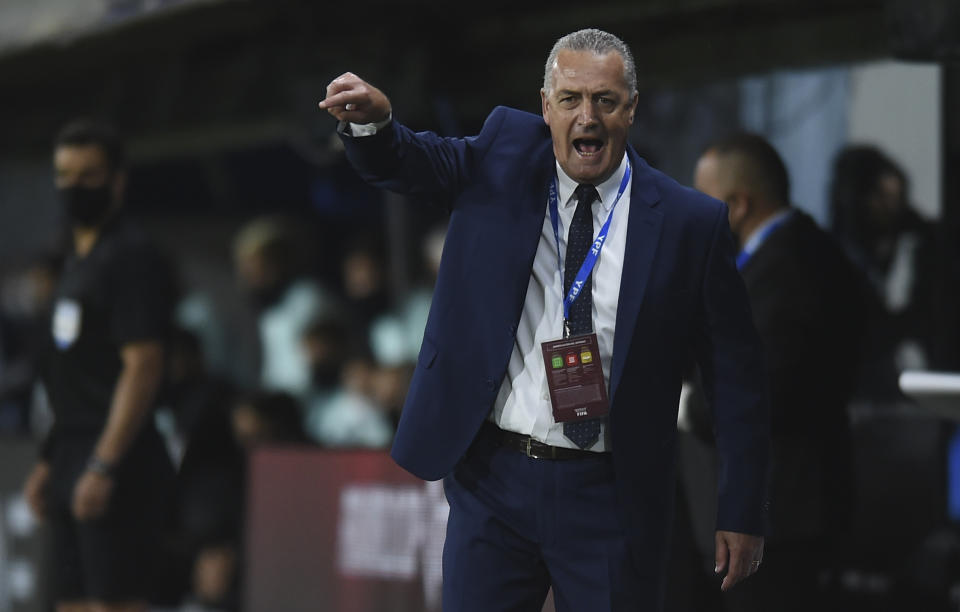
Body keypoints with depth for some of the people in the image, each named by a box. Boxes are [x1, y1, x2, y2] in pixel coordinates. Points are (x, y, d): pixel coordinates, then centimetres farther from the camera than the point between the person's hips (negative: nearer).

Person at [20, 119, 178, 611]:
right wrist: (49, 462, 20)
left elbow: (142, 367, -18)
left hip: (115, 463, -10)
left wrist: (103, 465, -23)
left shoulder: (132, 256, -10)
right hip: (75, 460, 10)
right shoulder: (78, 261, 20)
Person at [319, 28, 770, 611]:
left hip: (609, 495, -2)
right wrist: (371, 119, -28)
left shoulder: (691, 223, -3)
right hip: (493, 478, 2)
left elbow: (736, 375, 0)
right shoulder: (502, 158, 5)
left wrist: (743, 514, -2)